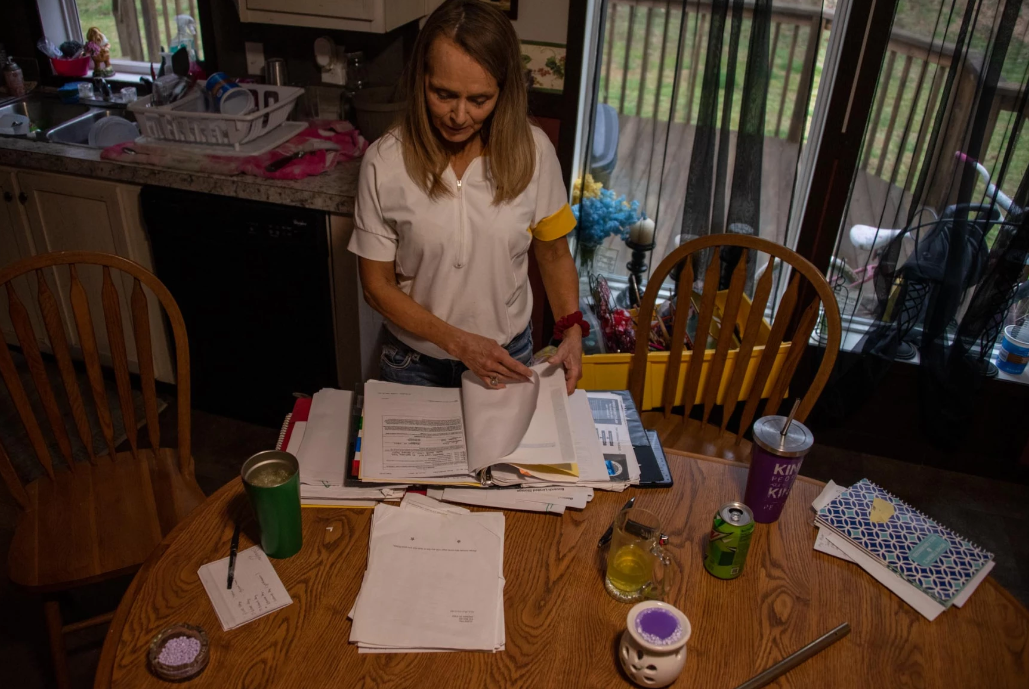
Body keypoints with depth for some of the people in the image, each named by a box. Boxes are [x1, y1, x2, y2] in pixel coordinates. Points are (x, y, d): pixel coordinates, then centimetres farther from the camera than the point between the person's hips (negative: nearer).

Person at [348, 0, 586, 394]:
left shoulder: (533, 150, -14)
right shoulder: (384, 163, -18)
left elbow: (553, 254, -1)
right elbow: (377, 285, -11)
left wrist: (571, 331, -15)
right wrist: (458, 342, -21)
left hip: (507, 356, 1)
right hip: (415, 361, 0)